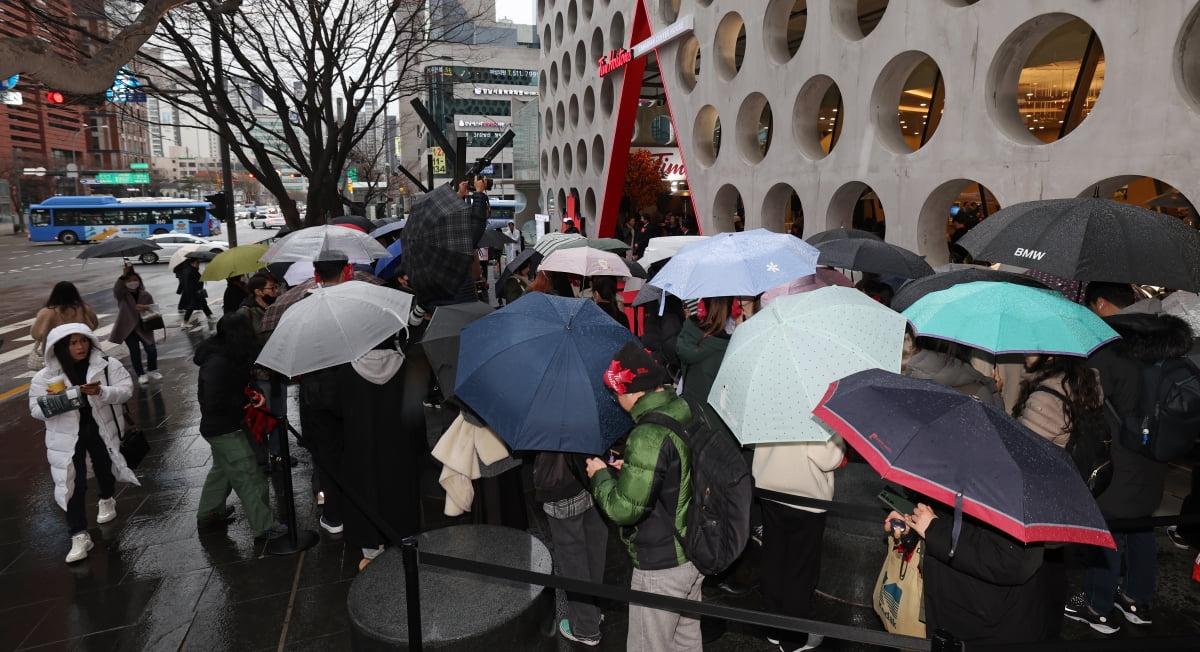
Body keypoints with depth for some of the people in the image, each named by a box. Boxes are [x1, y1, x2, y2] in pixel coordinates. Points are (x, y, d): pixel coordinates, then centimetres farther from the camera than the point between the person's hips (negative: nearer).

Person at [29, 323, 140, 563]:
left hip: (101, 430, 1)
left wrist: (102, 392, -31)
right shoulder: (45, 376, -10)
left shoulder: (108, 365, -11)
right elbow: (36, 411, -6)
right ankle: (79, 536, 5)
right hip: (67, 437, -1)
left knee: (105, 470, 24)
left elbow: (126, 390, -12)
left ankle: (107, 501, 55)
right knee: (73, 485, -3)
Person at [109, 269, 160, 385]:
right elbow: (116, 290, -28)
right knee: (135, 351, -2)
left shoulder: (146, 295, 1)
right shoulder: (122, 295, -4)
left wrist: (144, 309, -20)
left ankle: (152, 370, 20)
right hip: (128, 329, -1)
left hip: (143, 328, 1)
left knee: (151, 349, -6)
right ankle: (141, 374, 16)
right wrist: (123, 276, -37)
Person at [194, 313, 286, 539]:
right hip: (225, 431, -10)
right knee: (248, 478, -3)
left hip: (220, 428, 10)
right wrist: (246, 401, -18)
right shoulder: (218, 364, -29)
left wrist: (251, 394, -4)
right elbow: (215, 403, -30)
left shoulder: (224, 356, 1)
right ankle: (264, 527, 6)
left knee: (222, 469, 27)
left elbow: (234, 385, 14)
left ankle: (208, 514, 44)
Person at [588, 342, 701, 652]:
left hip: (660, 568, -8)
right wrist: (633, 469, 9)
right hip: (694, 555, 8)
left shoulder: (649, 435, -28)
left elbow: (623, 509, -25)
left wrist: (601, 475, -8)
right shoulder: (687, 412, -2)